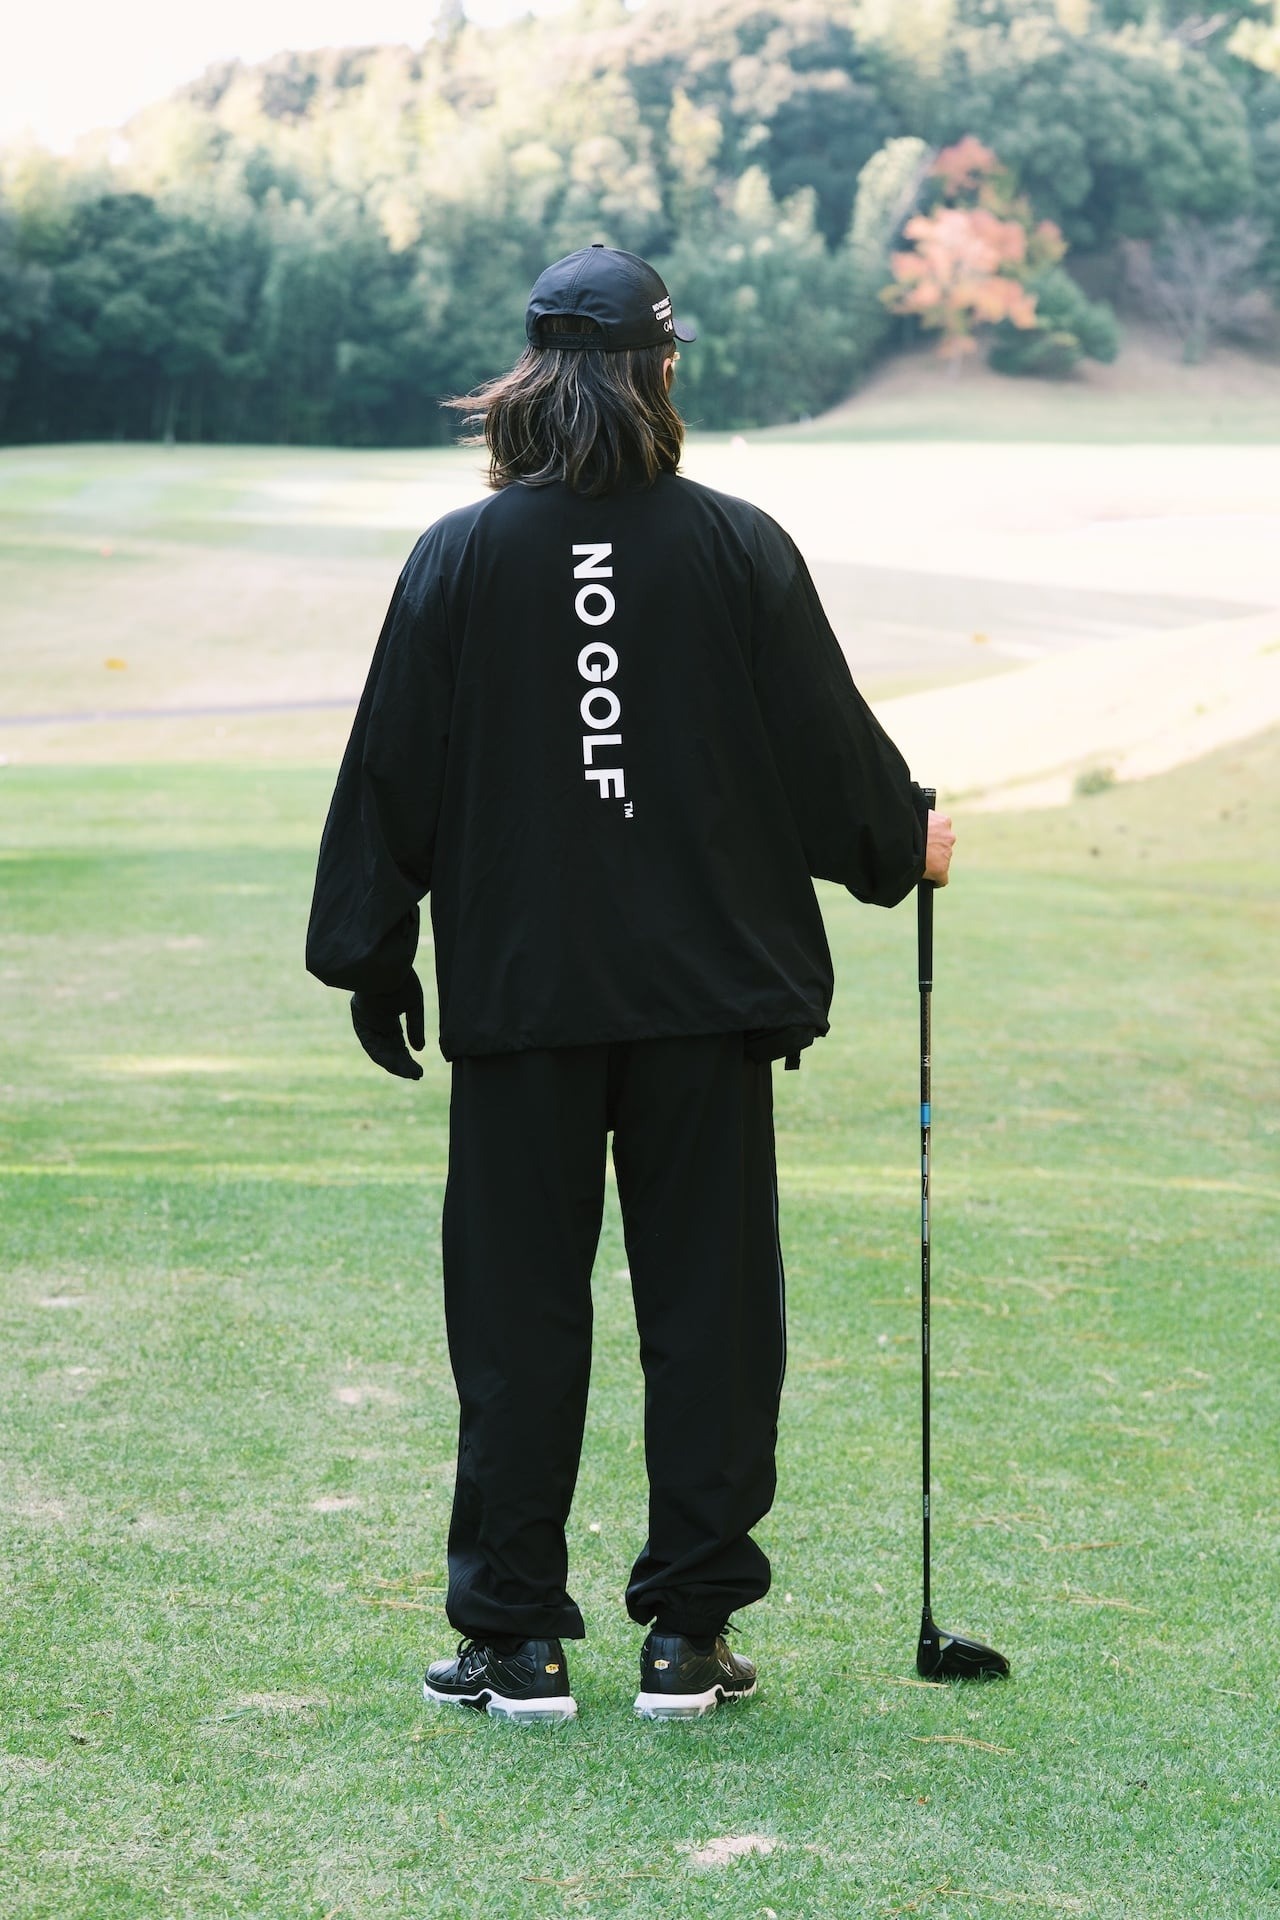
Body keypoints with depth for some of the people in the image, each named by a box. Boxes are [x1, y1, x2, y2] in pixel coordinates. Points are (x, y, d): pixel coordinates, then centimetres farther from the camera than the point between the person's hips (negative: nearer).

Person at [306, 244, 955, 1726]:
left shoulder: (460, 559, -3)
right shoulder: (738, 551, -3)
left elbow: (395, 774, 2)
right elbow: (828, 743, 4)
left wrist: (371, 960, 13)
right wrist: (907, 840, 25)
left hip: (520, 993, 0)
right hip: (709, 991, 0)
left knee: (517, 1315, 6)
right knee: (707, 1309, 7)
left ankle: (515, 1641, 9)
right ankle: (689, 1635, 10)